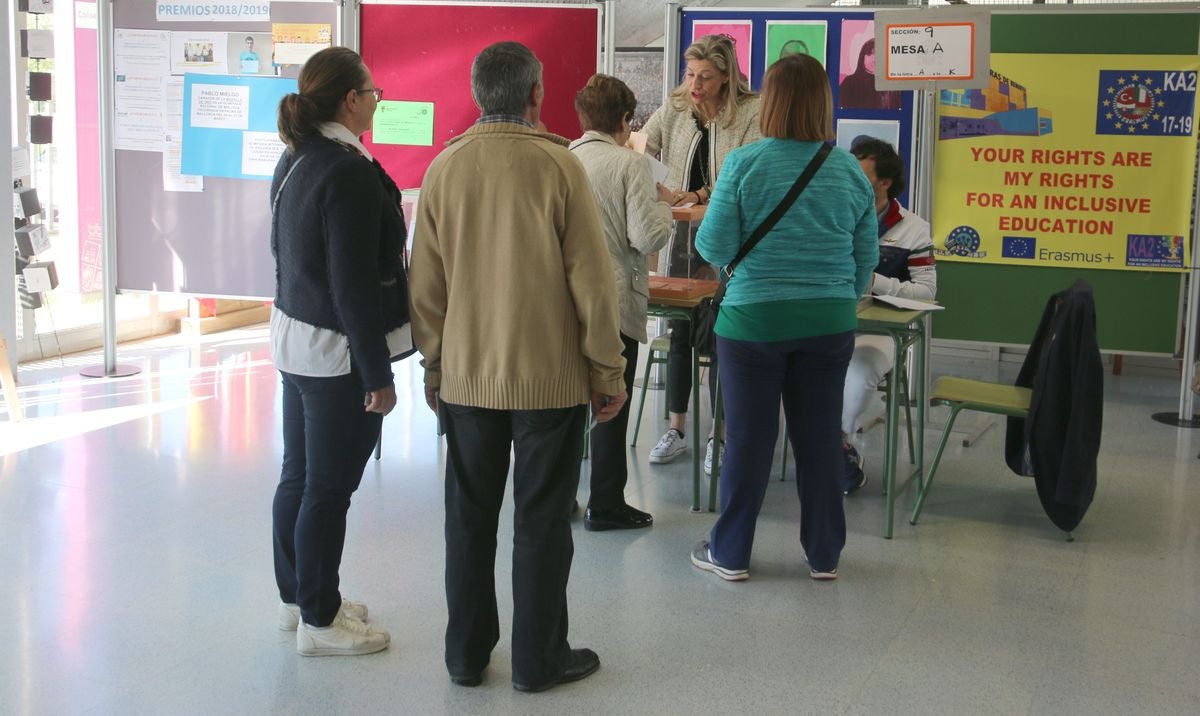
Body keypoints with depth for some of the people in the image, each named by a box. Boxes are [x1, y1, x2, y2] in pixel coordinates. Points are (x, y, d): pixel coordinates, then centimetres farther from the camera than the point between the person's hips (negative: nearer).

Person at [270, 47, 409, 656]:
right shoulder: (349, 172, -20)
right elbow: (353, 285, -22)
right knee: (329, 489, 0)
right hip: (337, 351, -10)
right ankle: (319, 621, 11)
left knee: (298, 475, 18)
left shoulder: (295, 160, 9)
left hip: (294, 337, 10)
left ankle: (297, 596, 32)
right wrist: (378, 375, -18)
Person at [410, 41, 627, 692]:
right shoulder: (559, 167, -11)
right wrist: (608, 373, -1)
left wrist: (434, 367, 15)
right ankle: (539, 660, 17)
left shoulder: (443, 170, -1)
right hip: (550, 378, -3)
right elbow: (592, 282, -10)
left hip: (466, 377, 3)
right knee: (541, 523, 8)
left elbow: (426, 286, 4)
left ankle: (466, 655, 24)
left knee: (469, 518, 14)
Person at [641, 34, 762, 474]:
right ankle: (676, 430, 22)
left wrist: (701, 196, -23)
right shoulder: (673, 111, 3)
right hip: (680, 238, 4)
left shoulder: (750, 114, -8)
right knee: (680, 333, 11)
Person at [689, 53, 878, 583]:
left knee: (749, 438, 6)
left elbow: (715, 248, -8)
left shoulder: (743, 163, -9)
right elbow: (867, 258, 7)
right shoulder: (850, 171, 1)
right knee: (820, 438, 11)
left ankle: (730, 553, 18)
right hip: (829, 322, 3)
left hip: (754, 319, -2)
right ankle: (824, 555, 21)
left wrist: (702, 223, 14)